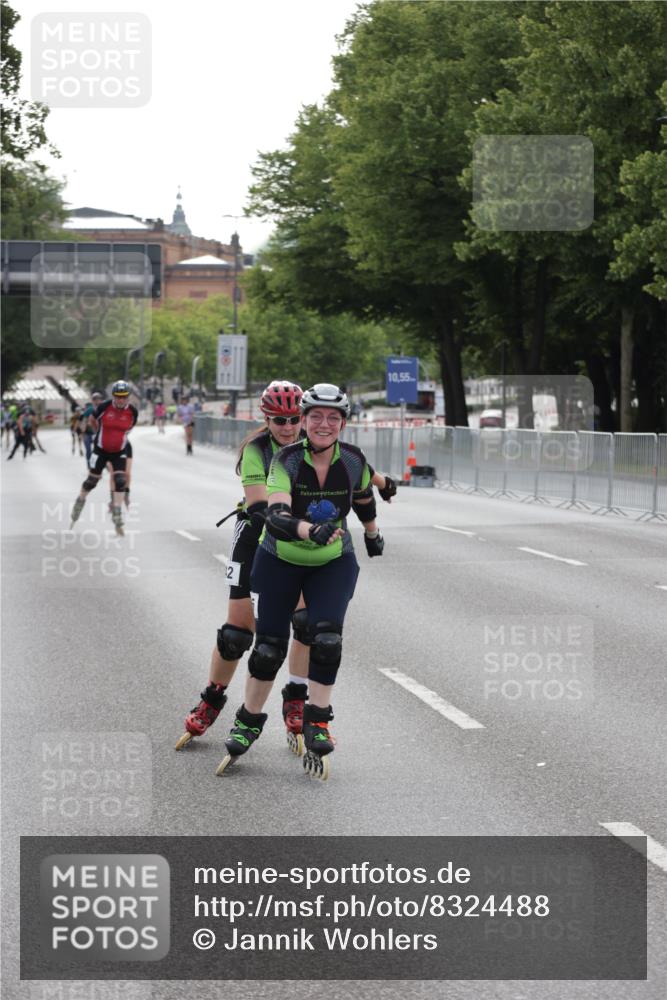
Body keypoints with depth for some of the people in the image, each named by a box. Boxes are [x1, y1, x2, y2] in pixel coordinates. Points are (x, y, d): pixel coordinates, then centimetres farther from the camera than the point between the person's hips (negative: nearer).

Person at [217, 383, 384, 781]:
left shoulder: (354, 461, -16)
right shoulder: (287, 460, -25)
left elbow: (364, 497, 8)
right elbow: (276, 517, -39)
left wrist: (373, 533, 25)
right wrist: (309, 531, -59)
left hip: (333, 563, 1)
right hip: (282, 561, -1)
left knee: (327, 639, -17)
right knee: (269, 646, 2)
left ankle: (317, 723, -5)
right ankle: (249, 722, 22)